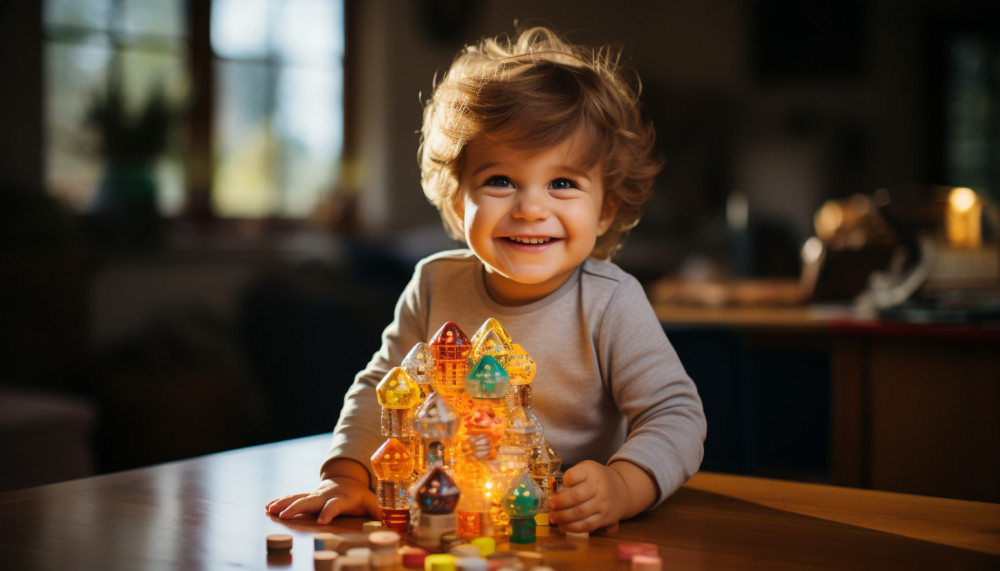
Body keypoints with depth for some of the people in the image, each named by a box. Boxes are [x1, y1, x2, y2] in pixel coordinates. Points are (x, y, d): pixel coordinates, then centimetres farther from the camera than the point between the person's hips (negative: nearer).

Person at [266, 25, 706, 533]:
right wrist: (346, 477, -6)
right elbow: (380, 391, 9)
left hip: (577, 540, -1)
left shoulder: (611, 304, -13)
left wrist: (623, 487, -34)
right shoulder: (436, 285, -2)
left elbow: (676, 414, -15)